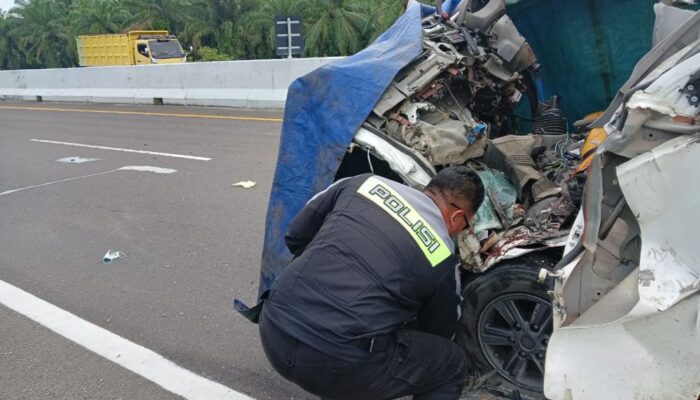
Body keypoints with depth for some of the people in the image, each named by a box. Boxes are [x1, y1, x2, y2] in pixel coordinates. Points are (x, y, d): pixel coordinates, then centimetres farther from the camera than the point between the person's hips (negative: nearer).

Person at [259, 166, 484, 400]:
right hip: (334, 362, -5)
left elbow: (296, 236, 18)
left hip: (273, 330, 6)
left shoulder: (365, 184, 11)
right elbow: (440, 332, 21)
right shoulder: (443, 257, 4)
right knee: (452, 364, 16)